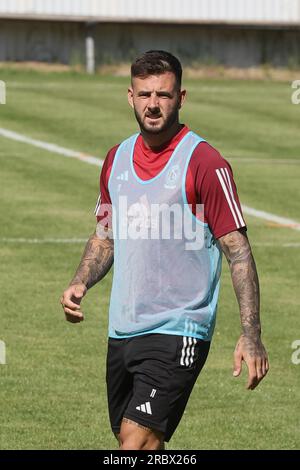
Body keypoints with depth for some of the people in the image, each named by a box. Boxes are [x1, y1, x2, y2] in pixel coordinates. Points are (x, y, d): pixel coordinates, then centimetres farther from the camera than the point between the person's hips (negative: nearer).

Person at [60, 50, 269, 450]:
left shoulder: (205, 163, -9)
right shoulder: (117, 159, 10)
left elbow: (238, 252, -9)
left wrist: (250, 336, -15)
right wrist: (80, 284, 3)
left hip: (178, 332, -7)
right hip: (122, 331, 7)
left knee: (137, 443, -17)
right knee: (130, 444, 10)